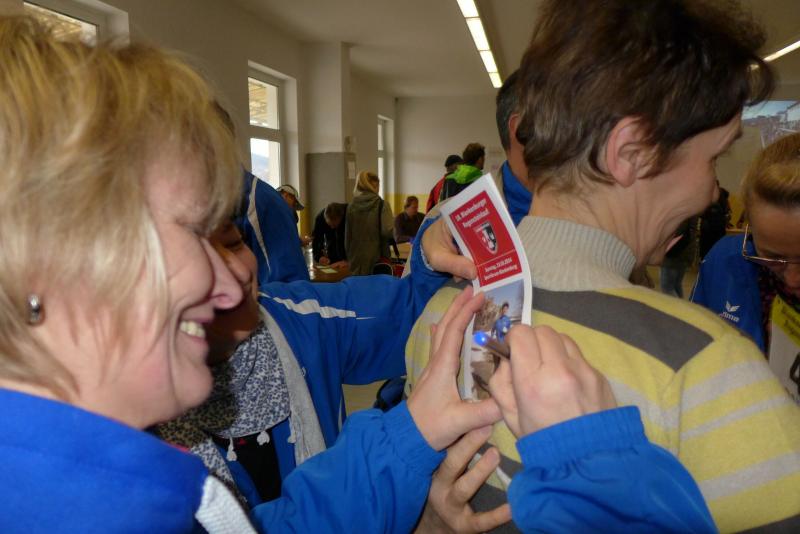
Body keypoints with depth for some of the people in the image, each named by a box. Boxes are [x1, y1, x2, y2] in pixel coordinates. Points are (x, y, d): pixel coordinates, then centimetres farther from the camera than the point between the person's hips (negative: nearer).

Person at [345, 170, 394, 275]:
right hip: (377, 257, -3)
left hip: (356, 259, 3)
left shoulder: (351, 206, 2)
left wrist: (349, 256, 16)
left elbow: (347, 236, 7)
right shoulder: (381, 205, -7)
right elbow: (388, 231, -13)